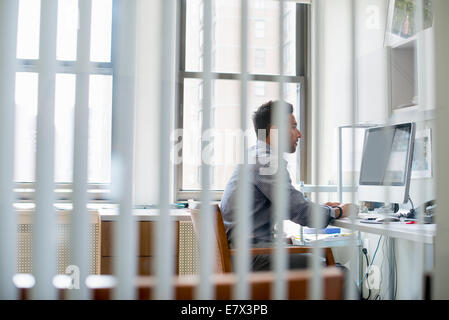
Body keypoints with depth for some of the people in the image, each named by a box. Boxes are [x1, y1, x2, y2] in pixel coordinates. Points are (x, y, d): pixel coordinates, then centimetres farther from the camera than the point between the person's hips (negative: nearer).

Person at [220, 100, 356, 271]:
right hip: (251, 256, -10)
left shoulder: (255, 155, 17)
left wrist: (320, 208, 18)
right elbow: (300, 212, -16)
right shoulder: (267, 161, -15)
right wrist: (338, 212, 1)